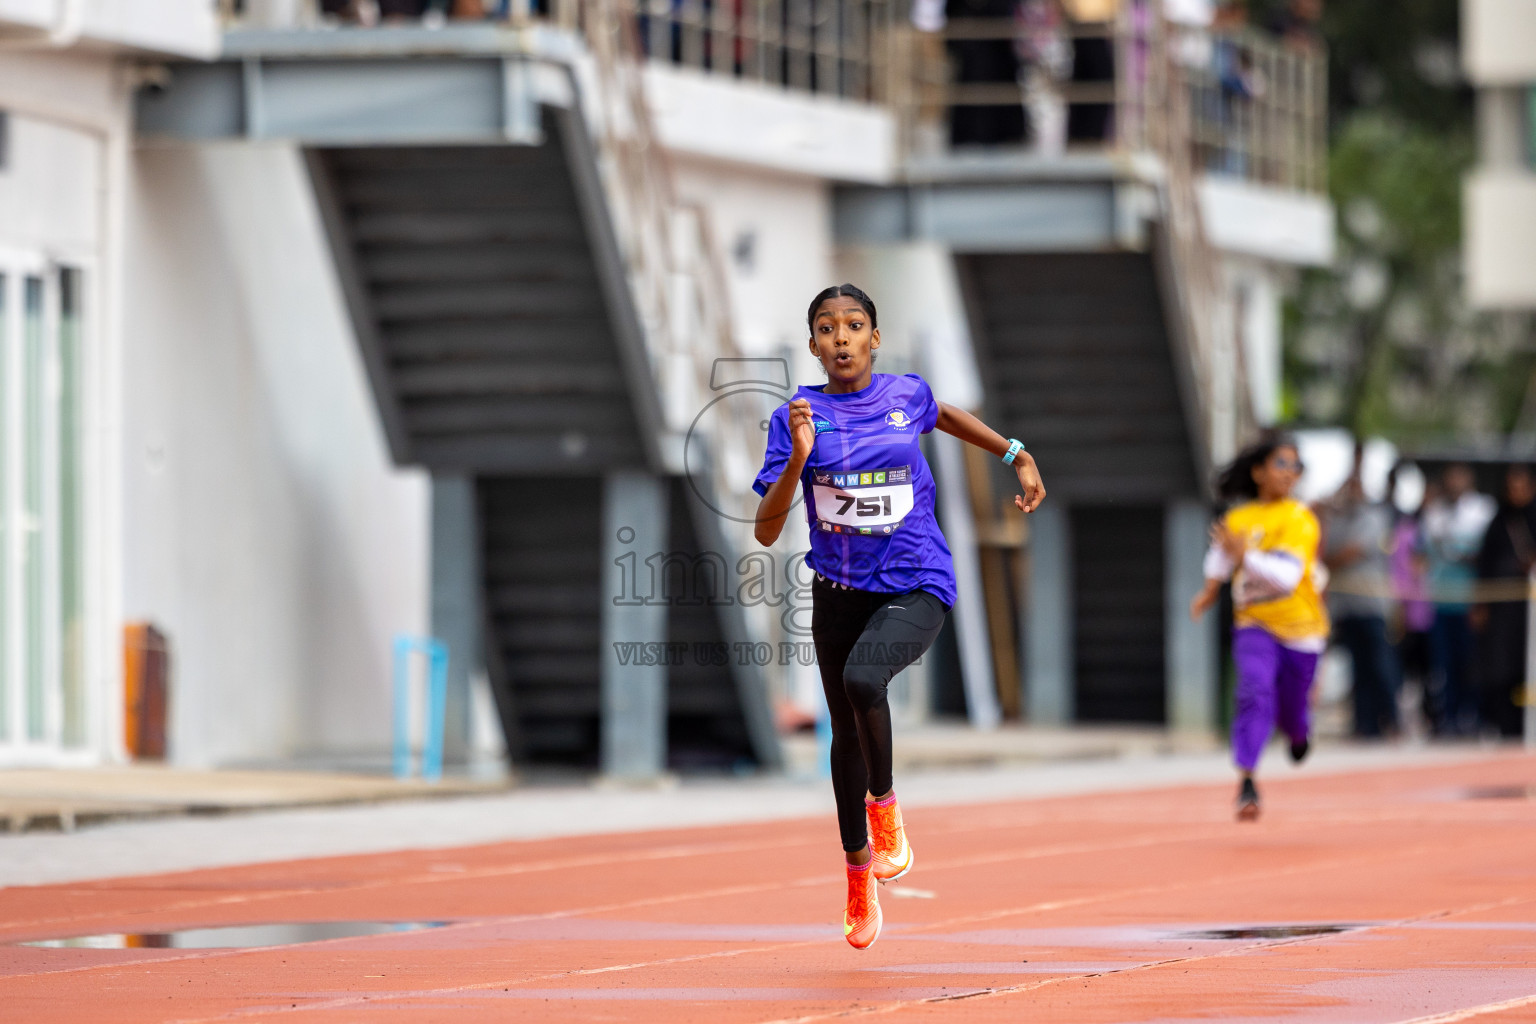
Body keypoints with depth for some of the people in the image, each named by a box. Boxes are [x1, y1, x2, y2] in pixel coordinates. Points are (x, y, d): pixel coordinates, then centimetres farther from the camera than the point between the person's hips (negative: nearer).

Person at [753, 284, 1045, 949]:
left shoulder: (907, 395, -2)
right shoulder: (797, 417, -7)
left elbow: (943, 416, 25)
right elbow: (765, 532, -13)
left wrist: (1018, 457, 27)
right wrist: (798, 459, -26)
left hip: (916, 587, -2)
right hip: (839, 590, 2)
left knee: (862, 677, -32)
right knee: (847, 732, 14)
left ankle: (884, 803, -6)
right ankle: (859, 874, 34)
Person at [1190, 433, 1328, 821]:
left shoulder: (1300, 520, -14)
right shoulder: (1237, 520, -2)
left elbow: (1287, 575, -27)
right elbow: (1221, 554, 20)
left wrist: (1244, 556, -36)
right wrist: (1211, 588, 7)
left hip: (1300, 628, -1)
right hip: (1254, 625, 1)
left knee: (1290, 710, 11)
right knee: (1255, 692, -23)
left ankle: (1299, 732, 50)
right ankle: (1247, 780, -25)